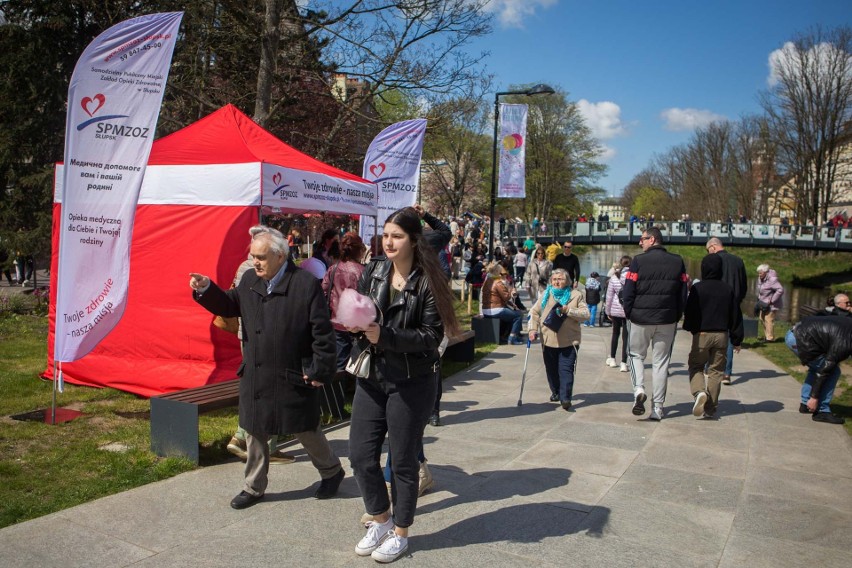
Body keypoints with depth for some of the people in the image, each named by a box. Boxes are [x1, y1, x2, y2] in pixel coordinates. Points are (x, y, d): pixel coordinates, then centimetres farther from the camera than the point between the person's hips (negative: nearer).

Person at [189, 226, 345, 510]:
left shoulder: (306, 284, -16)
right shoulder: (249, 280, 3)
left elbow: (322, 332, -14)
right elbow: (229, 306, 13)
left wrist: (319, 371, -14)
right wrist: (206, 289, -5)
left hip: (294, 377, -5)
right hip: (255, 377, 5)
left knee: (306, 431, 11)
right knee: (254, 431, 14)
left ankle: (332, 471, 37)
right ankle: (254, 487, 32)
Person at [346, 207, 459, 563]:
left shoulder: (427, 282, -11)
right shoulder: (372, 273, 4)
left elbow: (432, 335, -14)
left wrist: (385, 336, -24)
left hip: (411, 382, -5)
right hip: (372, 376, 5)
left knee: (403, 459, 8)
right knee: (360, 454, 8)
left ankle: (400, 532, 28)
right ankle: (380, 519, 32)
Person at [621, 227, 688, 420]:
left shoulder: (639, 261, -9)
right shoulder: (677, 262, 4)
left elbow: (627, 292, -10)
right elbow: (683, 294, 6)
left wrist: (629, 314, 3)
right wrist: (676, 317, 13)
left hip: (640, 319, -3)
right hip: (667, 320, 3)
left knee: (637, 355, 15)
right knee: (661, 361, 9)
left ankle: (639, 389, -9)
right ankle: (658, 407, 9)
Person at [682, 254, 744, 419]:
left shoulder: (697, 288, -8)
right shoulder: (728, 289, 2)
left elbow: (689, 312, -6)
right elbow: (736, 316, 7)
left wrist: (690, 328, 14)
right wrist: (737, 340, 13)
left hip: (701, 335, -3)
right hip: (721, 335, 3)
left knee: (696, 366, 12)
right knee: (716, 371, 10)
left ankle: (699, 392, -16)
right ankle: (710, 408, 11)